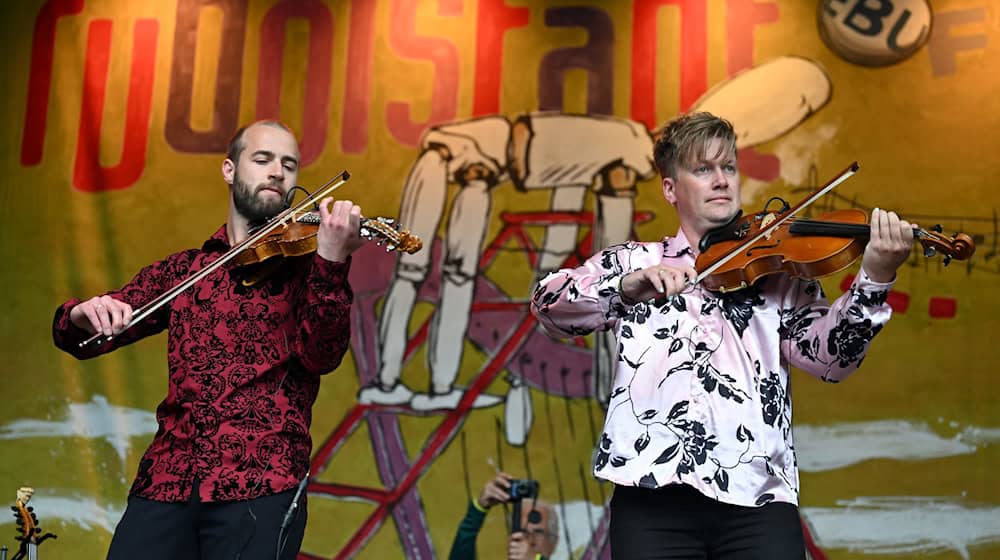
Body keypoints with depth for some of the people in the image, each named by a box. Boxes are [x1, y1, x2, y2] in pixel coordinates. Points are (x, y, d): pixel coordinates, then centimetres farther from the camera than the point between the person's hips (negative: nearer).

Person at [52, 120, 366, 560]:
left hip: (259, 487, -3)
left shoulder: (304, 261, 6)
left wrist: (331, 260, -25)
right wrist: (83, 314, -10)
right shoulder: (183, 269, 15)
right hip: (166, 480, 3)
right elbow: (76, 339, 14)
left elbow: (321, 356, -10)